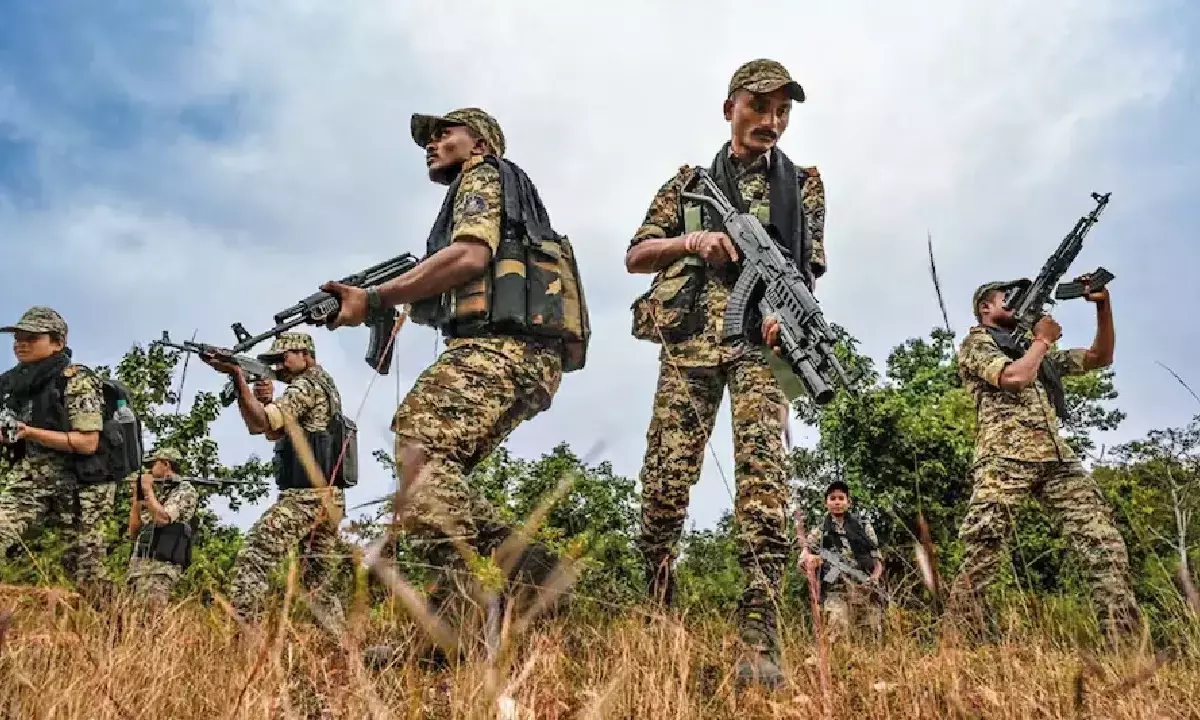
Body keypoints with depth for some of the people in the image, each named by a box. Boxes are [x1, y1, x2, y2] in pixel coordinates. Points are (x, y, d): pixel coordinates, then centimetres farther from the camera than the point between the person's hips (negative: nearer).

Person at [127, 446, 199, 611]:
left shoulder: (186, 490, 1)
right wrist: (137, 496, 16)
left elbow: (162, 519, -15)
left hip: (160, 567, -8)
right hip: (137, 566, 8)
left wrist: (148, 489, -1)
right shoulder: (158, 493, 24)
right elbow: (134, 532, 22)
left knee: (151, 611, -24)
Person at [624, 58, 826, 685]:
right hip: (688, 338, 2)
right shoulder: (689, 181, 18)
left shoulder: (803, 183, 16)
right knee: (665, 480, -4)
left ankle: (759, 639, -17)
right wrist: (690, 241, -7)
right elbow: (635, 255, 14)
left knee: (762, 474, -17)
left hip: (759, 335, -1)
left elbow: (808, 267, 7)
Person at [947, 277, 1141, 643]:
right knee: (982, 554, -14)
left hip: (1058, 457, 7)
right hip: (1005, 457, -7)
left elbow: (1100, 357, 30)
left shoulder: (1036, 351, 32)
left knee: (1106, 545, -5)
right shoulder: (975, 345, 10)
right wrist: (1043, 339, 8)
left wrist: (1102, 305, 19)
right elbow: (1015, 377, -8)